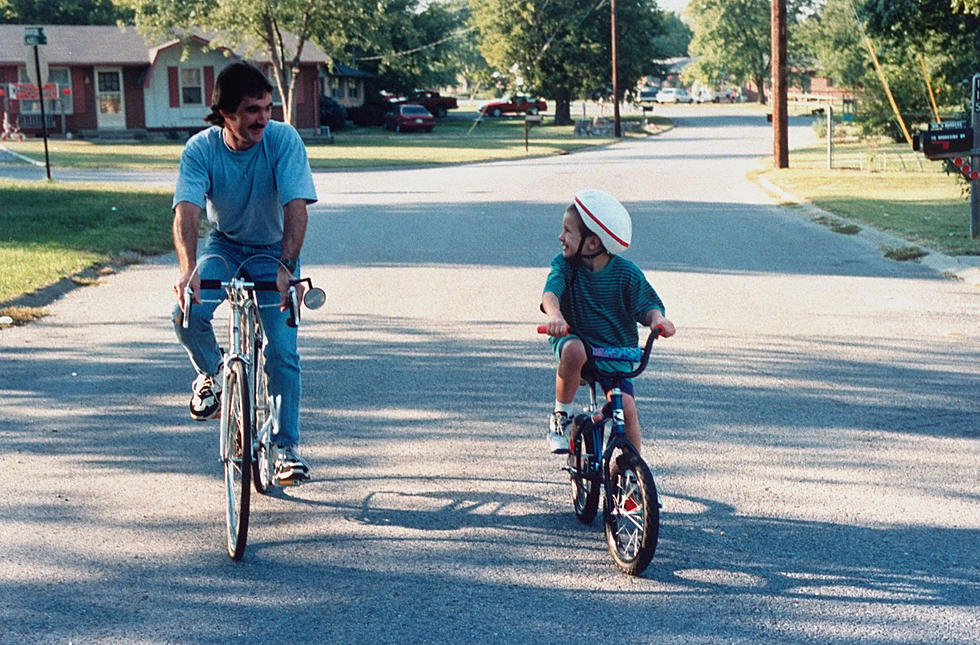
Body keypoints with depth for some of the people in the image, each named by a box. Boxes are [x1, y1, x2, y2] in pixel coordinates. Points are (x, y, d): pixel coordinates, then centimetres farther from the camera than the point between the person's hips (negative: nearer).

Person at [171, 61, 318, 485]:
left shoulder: (283, 140, -23)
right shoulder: (200, 149, -20)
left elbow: (296, 207, -31)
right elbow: (186, 211, -32)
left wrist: (285, 267, -46)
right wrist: (188, 270, -49)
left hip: (273, 251, -1)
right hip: (224, 246, 1)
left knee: (281, 350, -10)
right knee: (187, 313, -26)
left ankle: (287, 447, 6)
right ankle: (210, 373, 8)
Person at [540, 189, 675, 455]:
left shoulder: (627, 273, -8)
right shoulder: (564, 264, -7)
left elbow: (646, 305, -8)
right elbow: (551, 292, -24)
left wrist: (658, 319, -32)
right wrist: (555, 315, -47)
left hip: (616, 351, 0)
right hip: (574, 339, 0)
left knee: (626, 408, -15)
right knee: (574, 350, -37)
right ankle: (561, 415, -15)